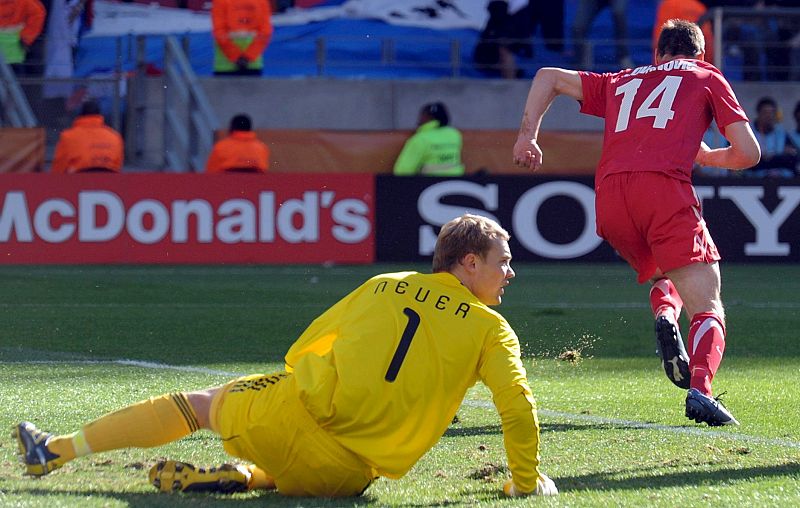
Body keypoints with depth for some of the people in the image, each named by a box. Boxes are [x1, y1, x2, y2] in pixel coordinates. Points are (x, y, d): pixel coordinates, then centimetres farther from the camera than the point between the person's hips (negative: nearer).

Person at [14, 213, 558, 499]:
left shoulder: (384, 286, 16)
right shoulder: (491, 328, 8)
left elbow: (303, 348, 22)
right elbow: (518, 403, -4)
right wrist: (527, 480, 9)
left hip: (297, 414, 1)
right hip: (346, 475, -1)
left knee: (203, 401, 24)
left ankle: (56, 451, 25)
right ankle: (243, 477, 2)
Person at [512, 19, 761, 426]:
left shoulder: (621, 83, 31)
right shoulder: (707, 77, 22)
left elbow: (548, 77, 31)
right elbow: (748, 153, 16)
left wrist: (527, 136, 23)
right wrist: (706, 157, 34)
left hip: (609, 197, 4)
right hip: (665, 186, -4)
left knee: (661, 274, 30)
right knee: (707, 306, -5)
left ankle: (664, 316, -5)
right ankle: (700, 389, -32)